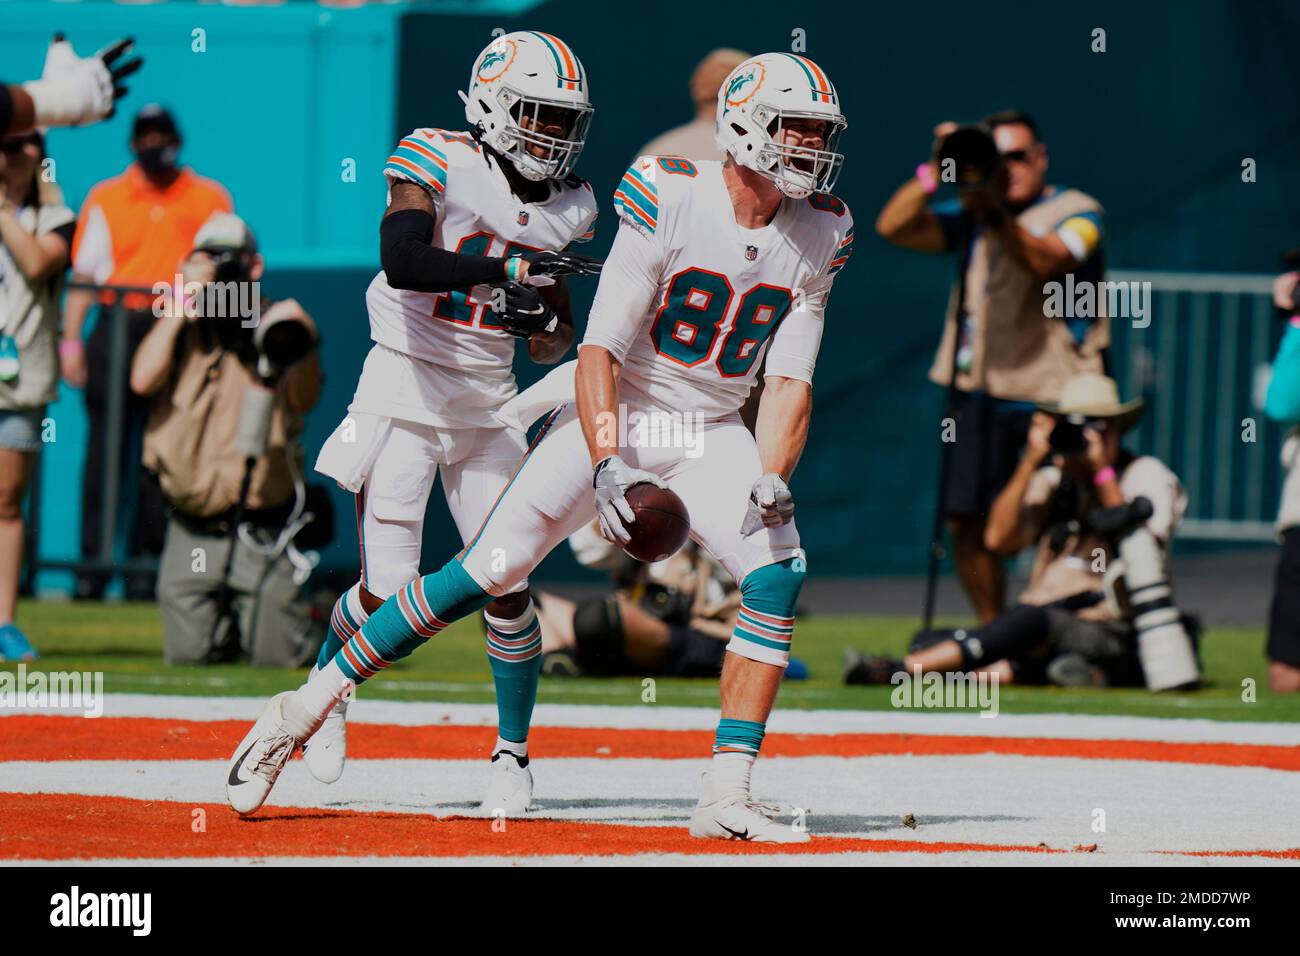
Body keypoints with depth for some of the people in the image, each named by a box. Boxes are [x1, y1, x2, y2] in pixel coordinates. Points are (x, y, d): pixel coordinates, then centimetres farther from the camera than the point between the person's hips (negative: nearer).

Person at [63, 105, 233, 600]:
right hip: (116, 329, 0)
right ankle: (93, 561, -1)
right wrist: (71, 339, 0)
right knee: (105, 444, -4)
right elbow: (83, 275, 9)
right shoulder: (105, 198, 10)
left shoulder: (210, 199, 10)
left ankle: (146, 560, 5)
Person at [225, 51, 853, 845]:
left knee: (779, 576, -20)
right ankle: (305, 709, 0)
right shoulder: (669, 205, -19)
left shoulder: (817, 236, -3)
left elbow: (791, 382, -3)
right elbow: (600, 350, -20)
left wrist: (771, 483, -19)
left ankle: (728, 798, -16)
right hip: (613, 420, -4)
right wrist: (607, 469, -31)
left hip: (711, 436, 4)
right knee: (486, 574, -13)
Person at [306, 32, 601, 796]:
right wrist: (507, 265, -33)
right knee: (389, 593, -7)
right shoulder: (437, 163, -10)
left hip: (489, 409, 4)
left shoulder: (567, 208, 7)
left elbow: (552, 345, 13)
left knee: (507, 589, -4)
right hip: (405, 390, -4)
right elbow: (404, 261, -27)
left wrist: (545, 322, -9)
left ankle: (513, 750, 13)